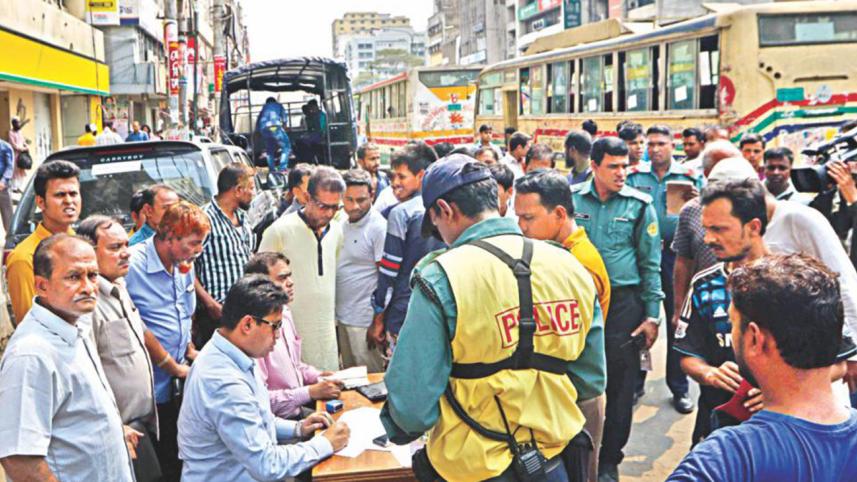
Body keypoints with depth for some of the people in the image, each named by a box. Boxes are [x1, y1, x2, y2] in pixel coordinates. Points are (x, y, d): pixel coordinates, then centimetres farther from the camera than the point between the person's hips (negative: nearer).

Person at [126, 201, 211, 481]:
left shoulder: (184, 265, 7)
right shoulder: (134, 266, -18)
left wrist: (190, 350, 9)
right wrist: (173, 367, -9)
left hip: (178, 384, 7)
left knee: (178, 457, 13)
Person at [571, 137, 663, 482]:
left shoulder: (639, 205, -1)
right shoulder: (571, 199, 1)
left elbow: (650, 264, 2)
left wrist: (652, 315, -2)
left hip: (623, 302, -1)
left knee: (620, 385, 5)